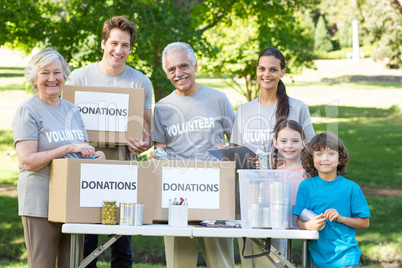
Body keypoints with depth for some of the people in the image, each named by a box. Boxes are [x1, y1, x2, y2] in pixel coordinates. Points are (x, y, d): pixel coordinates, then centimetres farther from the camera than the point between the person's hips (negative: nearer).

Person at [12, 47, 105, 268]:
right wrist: (68, 148, -19)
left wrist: (95, 156, -1)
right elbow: (26, 161, -14)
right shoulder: (28, 111, -5)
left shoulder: (72, 110, 16)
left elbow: (83, 152, 23)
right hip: (40, 205, -6)